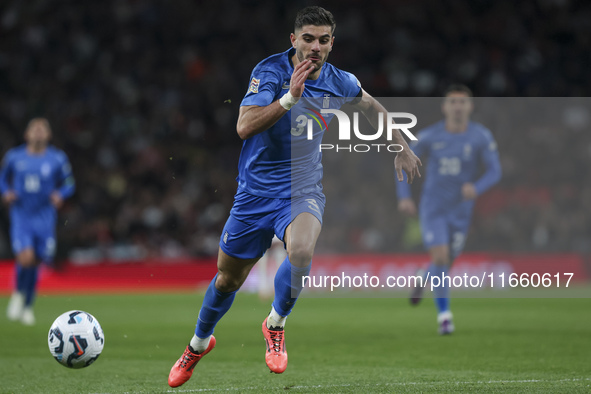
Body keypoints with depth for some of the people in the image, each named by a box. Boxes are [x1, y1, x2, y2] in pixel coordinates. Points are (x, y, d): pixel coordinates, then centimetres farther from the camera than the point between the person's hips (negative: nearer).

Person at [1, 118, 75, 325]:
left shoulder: (57, 159, 0)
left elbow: (69, 184, 8)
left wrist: (60, 195, -12)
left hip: (45, 220, 1)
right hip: (21, 216, -1)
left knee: (35, 262, 6)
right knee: (25, 258, -21)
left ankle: (27, 306, 28)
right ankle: (18, 294, 8)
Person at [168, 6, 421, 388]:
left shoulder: (339, 82, -4)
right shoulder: (270, 71, -15)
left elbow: (370, 105, 21)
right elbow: (244, 127, -29)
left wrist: (403, 147, 21)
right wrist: (290, 98, -39)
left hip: (302, 191, 1)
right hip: (255, 193, -1)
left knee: (301, 250, -33)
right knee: (227, 280, 11)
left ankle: (276, 324, -6)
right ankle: (199, 344, 42)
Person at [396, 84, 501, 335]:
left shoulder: (481, 136, -10)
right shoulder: (430, 136, -9)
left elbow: (495, 171, -11)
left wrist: (476, 188, -32)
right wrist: (404, 197, -10)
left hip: (460, 211, 2)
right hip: (432, 208, -2)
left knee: (446, 262, 14)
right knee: (440, 257, -17)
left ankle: (423, 281, 49)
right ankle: (444, 315, -9)